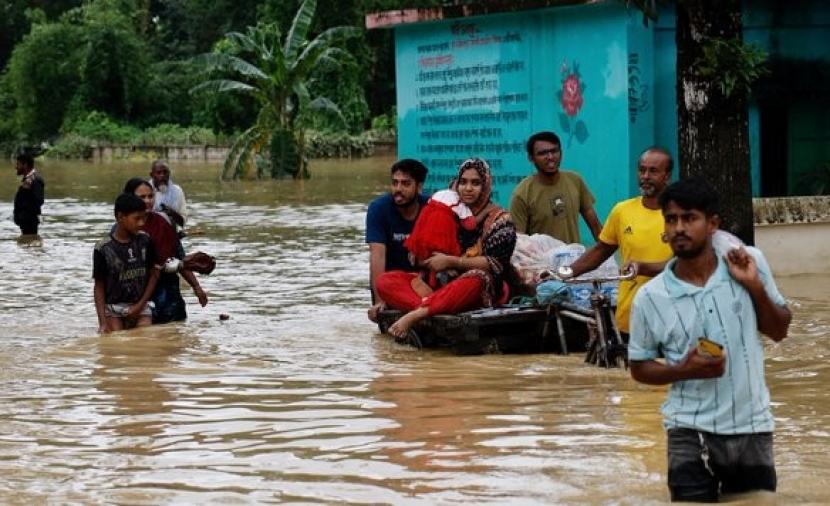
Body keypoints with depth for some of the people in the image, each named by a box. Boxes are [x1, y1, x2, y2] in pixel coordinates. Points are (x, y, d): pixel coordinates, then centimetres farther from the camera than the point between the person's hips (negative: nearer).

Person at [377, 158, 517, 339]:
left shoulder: (500, 220, 1)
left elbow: (496, 264, -12)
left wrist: (451, 261, -17)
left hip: (485, 290, -5)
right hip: (441, 282, 5)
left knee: (475, 280, -42)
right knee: (385, 281, -14)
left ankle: (416, 314, -45)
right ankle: (426, 304, -42)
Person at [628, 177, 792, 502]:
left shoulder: (750, 263, -3)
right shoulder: (650, 297, -7)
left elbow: (779, 331, 7)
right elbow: (639, 368, 3)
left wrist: (755, 287, -11)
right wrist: (683, 370, -16)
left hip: (752, 426, 2)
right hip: (691, 433, -2)